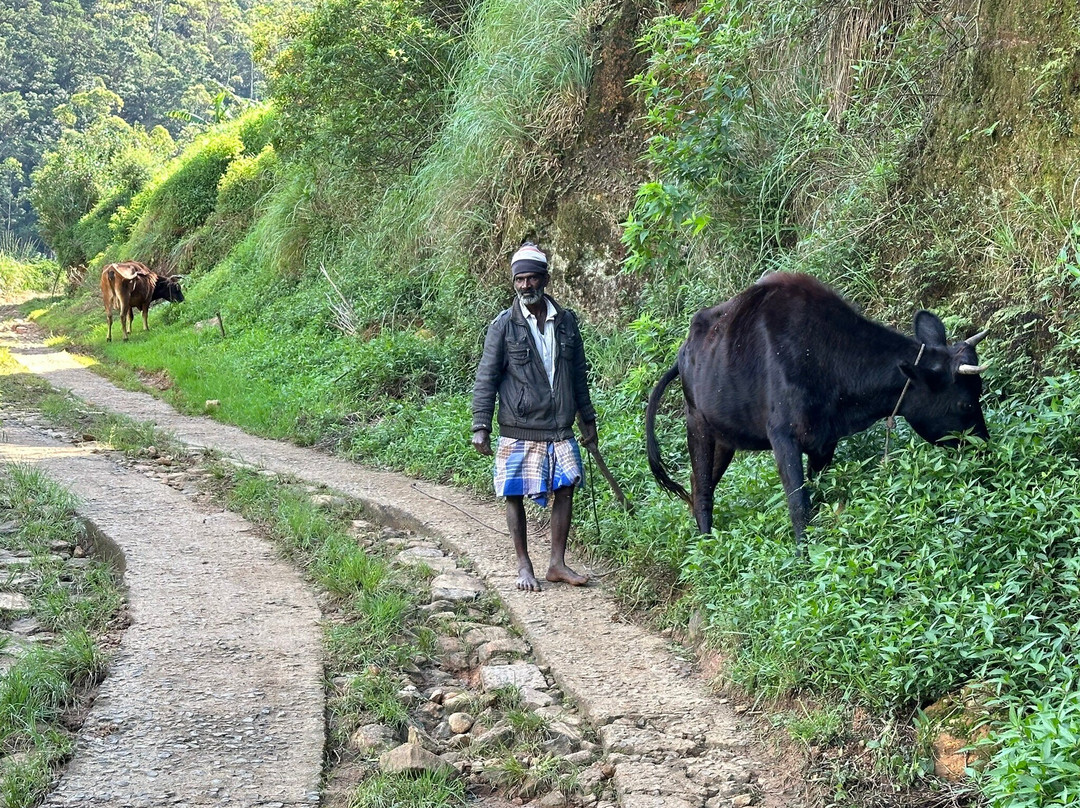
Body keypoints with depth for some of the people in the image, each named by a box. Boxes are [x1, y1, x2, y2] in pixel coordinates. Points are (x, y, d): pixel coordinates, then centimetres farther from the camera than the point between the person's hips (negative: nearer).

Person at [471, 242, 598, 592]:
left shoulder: (565, 321, 6)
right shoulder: (503, 326, -5)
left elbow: (578, 375, 14)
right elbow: (486, 379, -4)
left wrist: (587, 419, 15)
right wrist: (481, 426, -10)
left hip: (559, 428, 3)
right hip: (519, 428, -3)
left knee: (565, 490, 4)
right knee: (515, 495, 3)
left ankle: (557, 564, 16)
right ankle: (524, 566, 16)